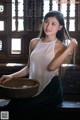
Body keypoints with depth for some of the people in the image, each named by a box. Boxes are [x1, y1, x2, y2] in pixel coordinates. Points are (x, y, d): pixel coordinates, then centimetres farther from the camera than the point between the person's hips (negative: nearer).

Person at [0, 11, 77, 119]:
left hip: (51, 89, -4)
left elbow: (52, 67, -22)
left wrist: (70, 48, -23)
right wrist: (12, 76, 2)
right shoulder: (34, 42, 9)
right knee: (12, 107, -16)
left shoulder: (61, 47, -3)